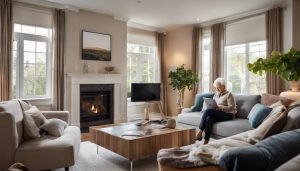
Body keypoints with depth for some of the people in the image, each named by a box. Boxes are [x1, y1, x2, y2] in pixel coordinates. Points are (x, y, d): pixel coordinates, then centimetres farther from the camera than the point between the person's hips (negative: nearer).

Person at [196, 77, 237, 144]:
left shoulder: (229, 94, 0)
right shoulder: (216, 94, 21)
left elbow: (232, 107, -9)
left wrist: (220, 107, -22)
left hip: (228, 115, -5)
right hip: (217, 114, 5)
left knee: (207, 111, -29)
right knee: (209, 118, -32)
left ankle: (200, 132, -25)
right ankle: (206, 141, -36)